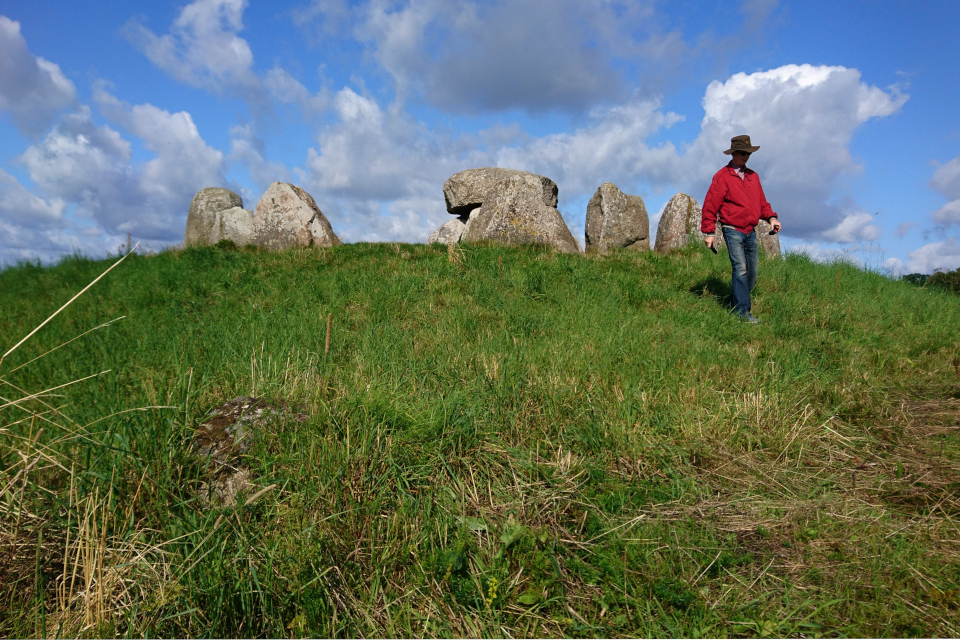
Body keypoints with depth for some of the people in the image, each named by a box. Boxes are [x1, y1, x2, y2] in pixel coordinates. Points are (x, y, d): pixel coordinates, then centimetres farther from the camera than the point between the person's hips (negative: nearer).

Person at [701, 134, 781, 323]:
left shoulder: (753, 176, 14)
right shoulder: (723, 176, -5)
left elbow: (761, 201, 21)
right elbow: (710, 205, -7)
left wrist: (771, 217, 3)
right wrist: (709, 232, -11)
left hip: (751, 232, 7)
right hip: (733, 231, -7)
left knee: (752, 273, 9)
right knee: (740, 270, -14)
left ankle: (738, 304, 24)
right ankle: (743, 311, -11)